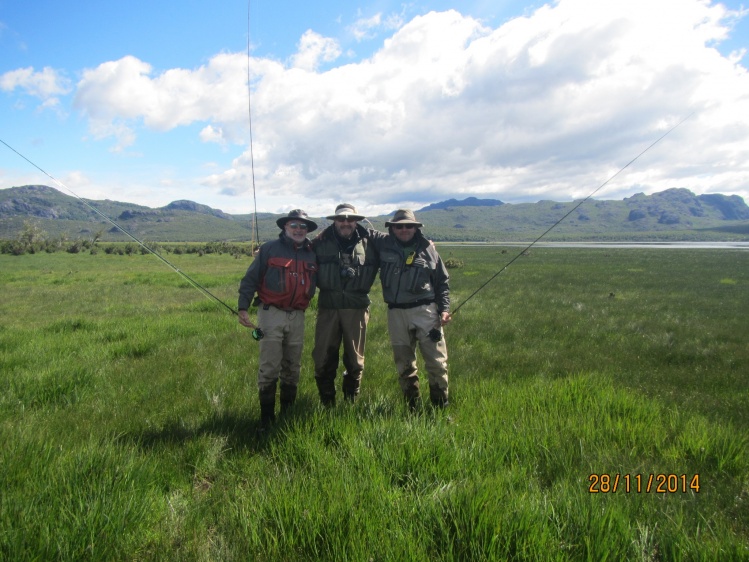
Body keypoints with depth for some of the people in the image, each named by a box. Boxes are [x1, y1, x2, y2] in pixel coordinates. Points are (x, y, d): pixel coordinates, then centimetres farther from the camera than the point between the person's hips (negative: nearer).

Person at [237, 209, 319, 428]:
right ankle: (266, 416, 8)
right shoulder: (270, 249, -2)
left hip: (297, 316, 4)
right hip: (271, 313, -4)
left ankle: (288, 411, 26)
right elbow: (250, 279, -4)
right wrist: (243, 307, -11)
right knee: (269, 368, -3)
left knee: (293, 367, 12)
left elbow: (320, 281, 20)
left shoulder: (311, 254, 9)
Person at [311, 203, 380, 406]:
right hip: (328, 307, 0)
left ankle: (351, 401, 26)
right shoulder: (321, 242, 1)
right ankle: (327, 402, 20)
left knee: (355, 359, 10)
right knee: (324, 358, 5)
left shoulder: (369, 243, 1)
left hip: (357, 308, 0)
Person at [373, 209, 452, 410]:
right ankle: (413, 408, 20)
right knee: (404, 366, 9)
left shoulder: (427, 248, 5)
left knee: (437, 362, -5)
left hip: (425, 310, -2)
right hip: (396, 313, 2)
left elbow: (443, 281, 10)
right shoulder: (383, 245, 7)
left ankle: (441, 408, 7)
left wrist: (444, 309, 1)